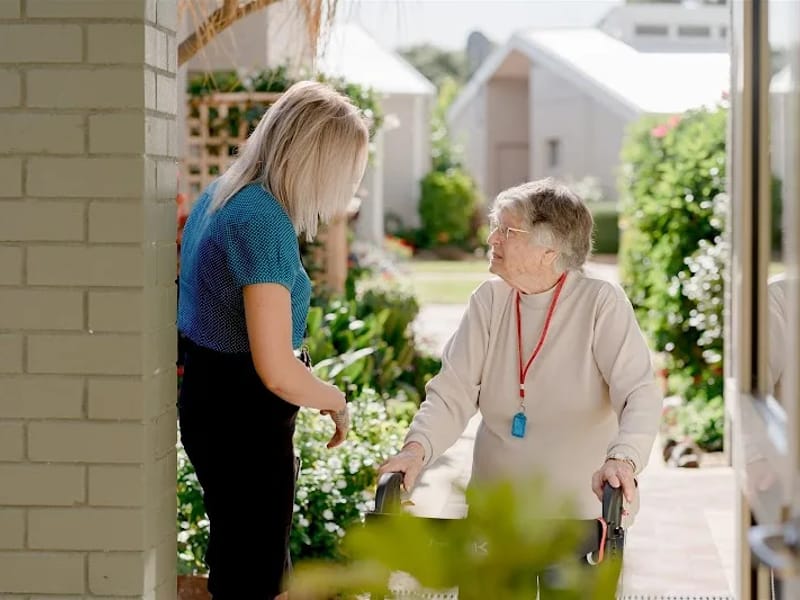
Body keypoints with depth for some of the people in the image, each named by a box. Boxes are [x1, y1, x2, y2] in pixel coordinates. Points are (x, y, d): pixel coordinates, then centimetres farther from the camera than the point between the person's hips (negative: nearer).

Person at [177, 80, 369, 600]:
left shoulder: (221, 196, 6)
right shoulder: (265, 221, -23)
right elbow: (277, 372, -27)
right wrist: (337, 401, -8)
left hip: (208, 396, 9)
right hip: (247, 418, -9)